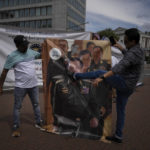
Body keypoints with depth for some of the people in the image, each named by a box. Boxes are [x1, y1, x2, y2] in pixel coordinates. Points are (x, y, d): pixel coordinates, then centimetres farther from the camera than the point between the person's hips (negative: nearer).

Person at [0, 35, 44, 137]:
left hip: (33, 85, 5)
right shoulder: (12, 56, -12)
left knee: (36, 104, 17)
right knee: (17, 107, 8)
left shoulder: (31, 52, 2)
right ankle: (16, 128, 24)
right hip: (20, 86, -4)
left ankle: (39, 122, 34)